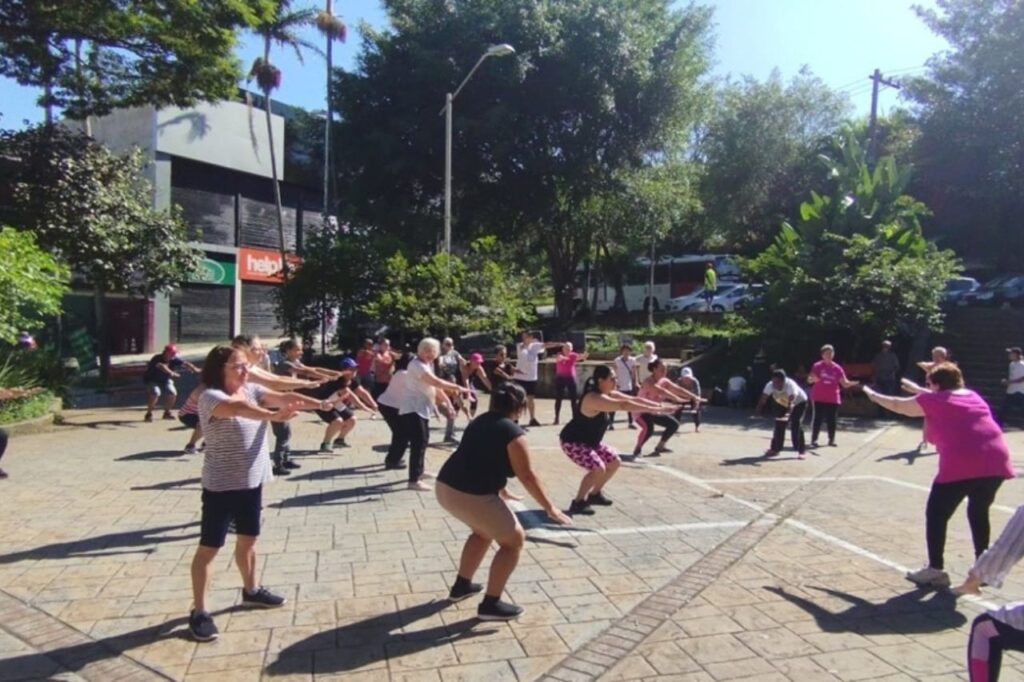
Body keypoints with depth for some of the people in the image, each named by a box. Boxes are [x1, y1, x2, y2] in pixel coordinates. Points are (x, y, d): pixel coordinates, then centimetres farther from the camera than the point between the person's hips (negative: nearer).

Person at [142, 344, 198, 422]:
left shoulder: (174, 360, -13)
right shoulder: (157, 359, -29)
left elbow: (185, 363, -25)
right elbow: (161, 366, -49)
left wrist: (194, 369, -42)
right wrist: (171, 373, -65)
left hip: (165, 380, 5)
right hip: (152, 380, -5)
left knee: (172, 393, -17)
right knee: (155, 393, -30)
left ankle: (167, 413, 6)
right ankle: (149, 414, -13)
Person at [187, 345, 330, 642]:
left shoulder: (253, 390, 3)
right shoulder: (210, 397, -18)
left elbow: (285, 398, -7)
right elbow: (238, 409, -38)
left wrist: (323, 404, -19)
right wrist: (273, 415, -55)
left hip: (252, 481, 7)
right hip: (221, 486, -7)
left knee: (248, 540, 21)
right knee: (209, 548, 4)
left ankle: (250, 591, 41)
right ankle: (199, 611, 17)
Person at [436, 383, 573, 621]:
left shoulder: (480, 421, 17)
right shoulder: (513, 433, -7)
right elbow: (527, 476, -8)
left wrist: (501, 491, 40)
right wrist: (550, 508, 0)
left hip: (445, 487, 9)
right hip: (472, 496, -9)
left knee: (484, 531, 32)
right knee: (514, 540, 9)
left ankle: (461, 585, 39)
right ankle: (490, 604, 10)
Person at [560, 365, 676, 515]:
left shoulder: (609, 394, 1)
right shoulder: (595, 398, -30)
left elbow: (634, 400, 0)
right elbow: (624, 405, -38)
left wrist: (660, 406, -8)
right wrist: (654, 410, -38)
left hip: (589, 441, 10)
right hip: (572, 442, -10)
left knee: (614, 461, 12)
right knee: (598, 468, -23)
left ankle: (595, 494, 27)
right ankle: (578, 502, -7)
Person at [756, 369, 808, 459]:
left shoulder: (791, 385, -41)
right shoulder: (770, 385, -27)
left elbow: (791, 401, -54)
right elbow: (763, 399, -30)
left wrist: (788, 413, -70)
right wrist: (758, 411, -44)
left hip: (799, 402, -5)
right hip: (782, 404, 5)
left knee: (796, 425, -16)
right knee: (779, 424, 1)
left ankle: (802, 450, -7)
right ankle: (775, 449, 12)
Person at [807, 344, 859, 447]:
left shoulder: (837, 368, 1)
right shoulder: (817, 366, -4)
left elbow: (845, 383, 1)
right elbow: (809, 380, -6)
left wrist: (853, 383, -19)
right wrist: (813, 379, -28)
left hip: (833, 399, 2)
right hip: (819, 398, -2)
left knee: (831, 419, 7)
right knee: (818, 418, -3)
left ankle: (831, 440, 18)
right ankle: (814, 440, 2)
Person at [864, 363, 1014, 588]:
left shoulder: (934, 401, 7)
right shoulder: (973, 396, 22)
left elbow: (896, 405, 19)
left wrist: (872, 394, 35)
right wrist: (917, 389, 54)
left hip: (960, 466, -6)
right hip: (996, 461, 7)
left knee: (936, 515, 6)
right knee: (979, 513, 24)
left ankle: (935, 570, 7)